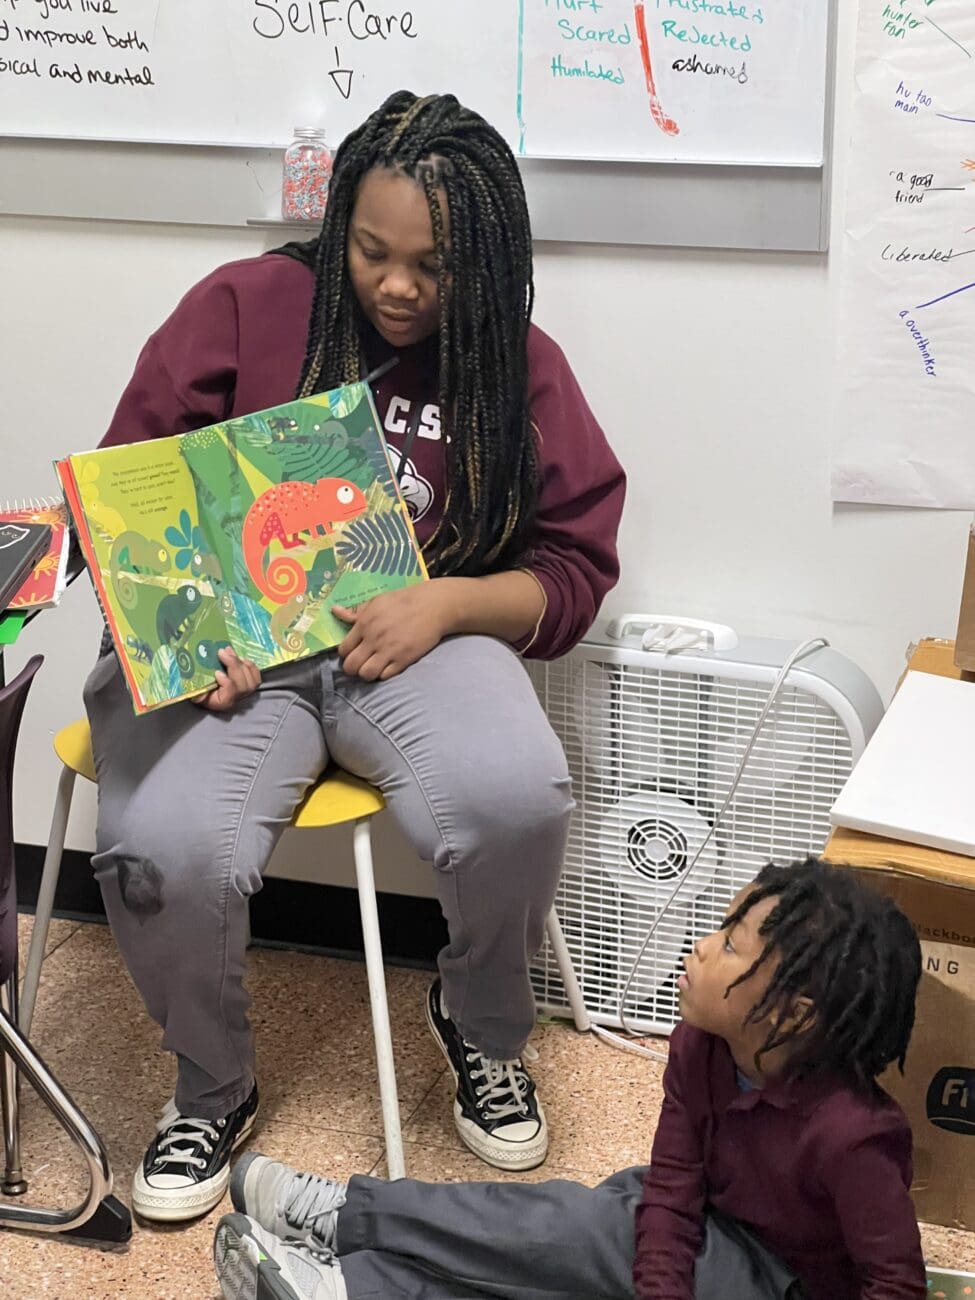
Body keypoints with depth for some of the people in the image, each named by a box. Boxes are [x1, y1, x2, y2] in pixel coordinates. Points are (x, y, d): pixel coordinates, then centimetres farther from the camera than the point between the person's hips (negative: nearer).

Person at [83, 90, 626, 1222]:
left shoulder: (519, 368, 7)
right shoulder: (246, 306, 2)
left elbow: (573, 566, 8)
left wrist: (448, 603, -12)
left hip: (420, 643, 1)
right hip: (231, 649, -1)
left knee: (518, 799, -32)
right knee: (163, 853, -30)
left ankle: (482, 1027, 5)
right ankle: (211, 1092, 5)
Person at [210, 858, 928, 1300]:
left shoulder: (851, 1136, -32)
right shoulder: (701, 1048, -12)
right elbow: (673, 1188, -12)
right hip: (713, 1233, 7)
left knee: (571, 1232, -19)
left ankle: (341, 1217, -9)